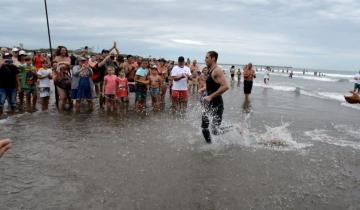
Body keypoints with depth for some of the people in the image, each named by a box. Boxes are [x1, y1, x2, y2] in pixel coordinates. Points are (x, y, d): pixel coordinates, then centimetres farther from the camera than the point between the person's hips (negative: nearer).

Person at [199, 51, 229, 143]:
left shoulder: (217, 71, -17)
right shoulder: (210, 70, 11)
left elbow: (225, 86, -29)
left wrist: (211, 96, -28)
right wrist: (203, 89, 8)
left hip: (216, 104, -9)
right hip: (209, 103, 9)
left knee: (215, 130, -5)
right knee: (204, 127, 14)